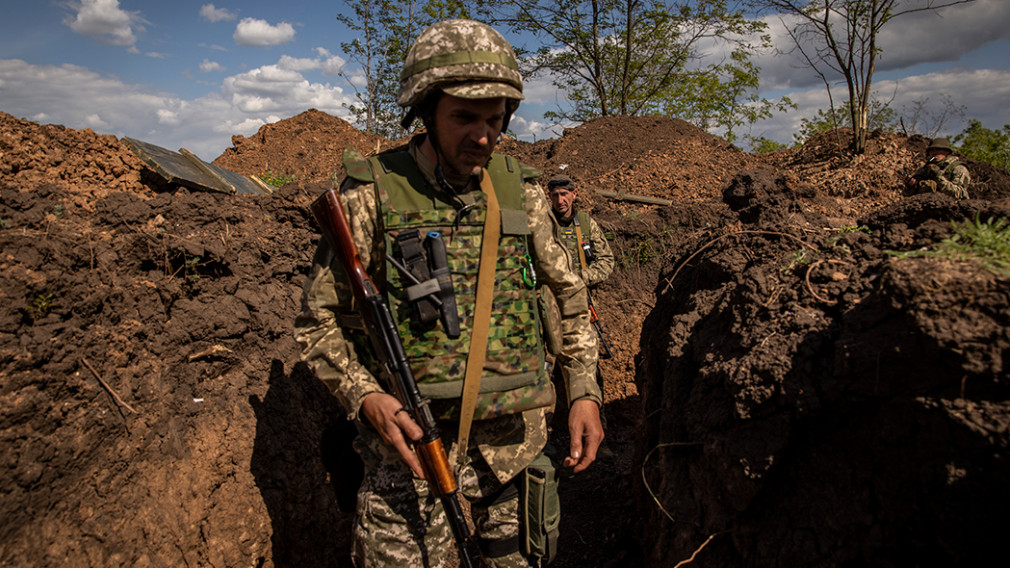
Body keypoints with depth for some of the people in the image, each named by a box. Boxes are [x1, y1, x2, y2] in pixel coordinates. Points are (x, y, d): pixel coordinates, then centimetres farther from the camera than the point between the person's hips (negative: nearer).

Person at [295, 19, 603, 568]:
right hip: (413, 443, -3)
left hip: (517, 441, 4)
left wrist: (584, 392, 3)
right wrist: (364, 396, -18)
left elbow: (569, 294, 11)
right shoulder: (372, 194, -8)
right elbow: (318, 319, -2)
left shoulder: (520, 190, 2)